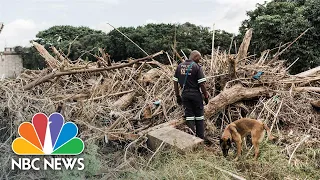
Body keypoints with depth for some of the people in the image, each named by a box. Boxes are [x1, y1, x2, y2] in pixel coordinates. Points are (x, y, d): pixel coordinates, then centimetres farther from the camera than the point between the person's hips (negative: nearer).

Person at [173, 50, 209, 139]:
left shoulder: (179, 66, 5)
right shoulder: (197, 67, -11)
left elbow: (175, 82, 6)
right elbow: (202, 84, -14)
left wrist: (178, 96, 12)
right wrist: (206, 95, -2)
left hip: (185, 94, 4)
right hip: (196, 94, -4)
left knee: (189, 115, 10)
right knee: (199, 116, 9)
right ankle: (201, 138, 15)